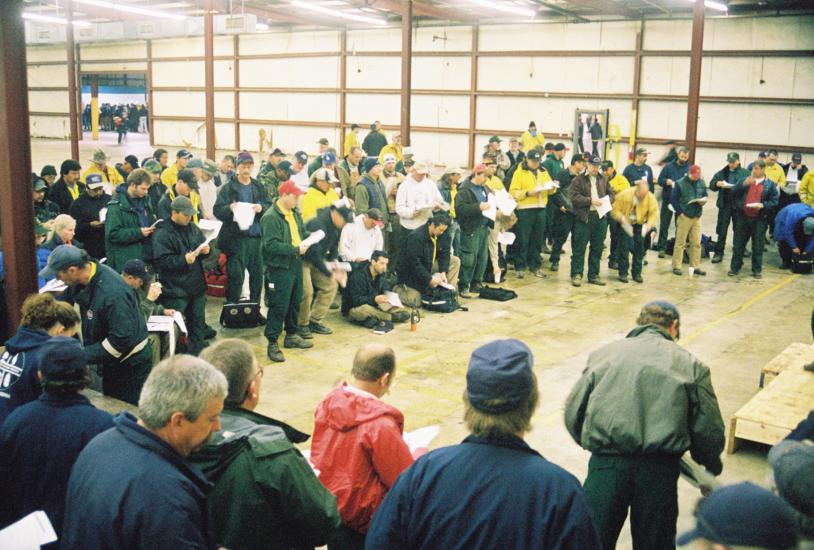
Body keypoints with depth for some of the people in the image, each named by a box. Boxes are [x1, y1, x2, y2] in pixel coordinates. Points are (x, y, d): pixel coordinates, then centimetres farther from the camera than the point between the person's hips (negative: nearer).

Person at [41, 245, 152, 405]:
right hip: (112, 359, 9)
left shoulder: (112, 293, -32)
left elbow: (122, 339, -31)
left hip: (131, 363, -8)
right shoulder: (82, 280, -6)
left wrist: (83, 356, -26)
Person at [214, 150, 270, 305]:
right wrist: (229, 208, -24)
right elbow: (217, 211, -4)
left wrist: (262, 208, -13)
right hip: (236, 238, -3)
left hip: (256, 236, 4)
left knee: (257, 274, 9)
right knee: (235, 276, -2)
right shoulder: (228, 187, 0)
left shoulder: (259, 187, 12)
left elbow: (270, 207, 8)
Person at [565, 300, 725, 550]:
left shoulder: (602, 354, 11)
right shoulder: (690, 364, 8)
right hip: (659, 470, 0)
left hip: (606, 464, 0)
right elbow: (708, 431, 5)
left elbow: (572, 414, 8)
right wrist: (712, 467, 25)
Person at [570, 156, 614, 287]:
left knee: (597, 248, 9)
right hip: (584, 217, -5)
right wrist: (590, 201, -18)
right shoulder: (578, 180, -3)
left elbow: (611, 193, 16)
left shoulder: (604, 179, 13)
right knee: (579, 248, -2)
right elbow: (574, 197, -12)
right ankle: (576, 274, 6)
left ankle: (593, 275, 18)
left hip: (601, 217, 5)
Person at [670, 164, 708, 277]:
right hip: (685, 216, -4)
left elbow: (705, 195, 19)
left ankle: (695, 266, 14)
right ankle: (676, 266, 8)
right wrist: (680, 212, -12)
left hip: (697, 216, 4)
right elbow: (673, 199, -7)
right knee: (680, 242, 1)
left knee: (696, 243, 6)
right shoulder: (680, 183, -8)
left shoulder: (702, 183, 6)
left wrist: (704, 201, -4)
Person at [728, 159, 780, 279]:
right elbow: (733, 192, -4)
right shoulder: (744, 180, 7)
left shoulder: (770, 184, 2)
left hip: (759, 219, -2)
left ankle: (757, 270, 15)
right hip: (742, 217, 2)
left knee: (758, 246, 5)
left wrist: (763, 205, -17)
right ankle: (735, 268, 15)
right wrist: (744, 184, -19)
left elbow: (774, 201, 0)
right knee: (738, 244, 6)